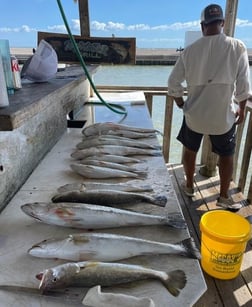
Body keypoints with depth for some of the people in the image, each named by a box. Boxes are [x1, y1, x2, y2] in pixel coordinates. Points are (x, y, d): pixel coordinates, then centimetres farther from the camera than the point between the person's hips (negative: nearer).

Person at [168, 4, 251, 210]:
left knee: (190, 150, 22)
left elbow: (173, 82, -2)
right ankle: (224, 197, 25)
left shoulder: (190, 50, -5)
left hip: (194, 113, 2)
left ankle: (189, 186, 37)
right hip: (224, 115, -1)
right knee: (226, 155, 16)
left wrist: (181, 103, 14)